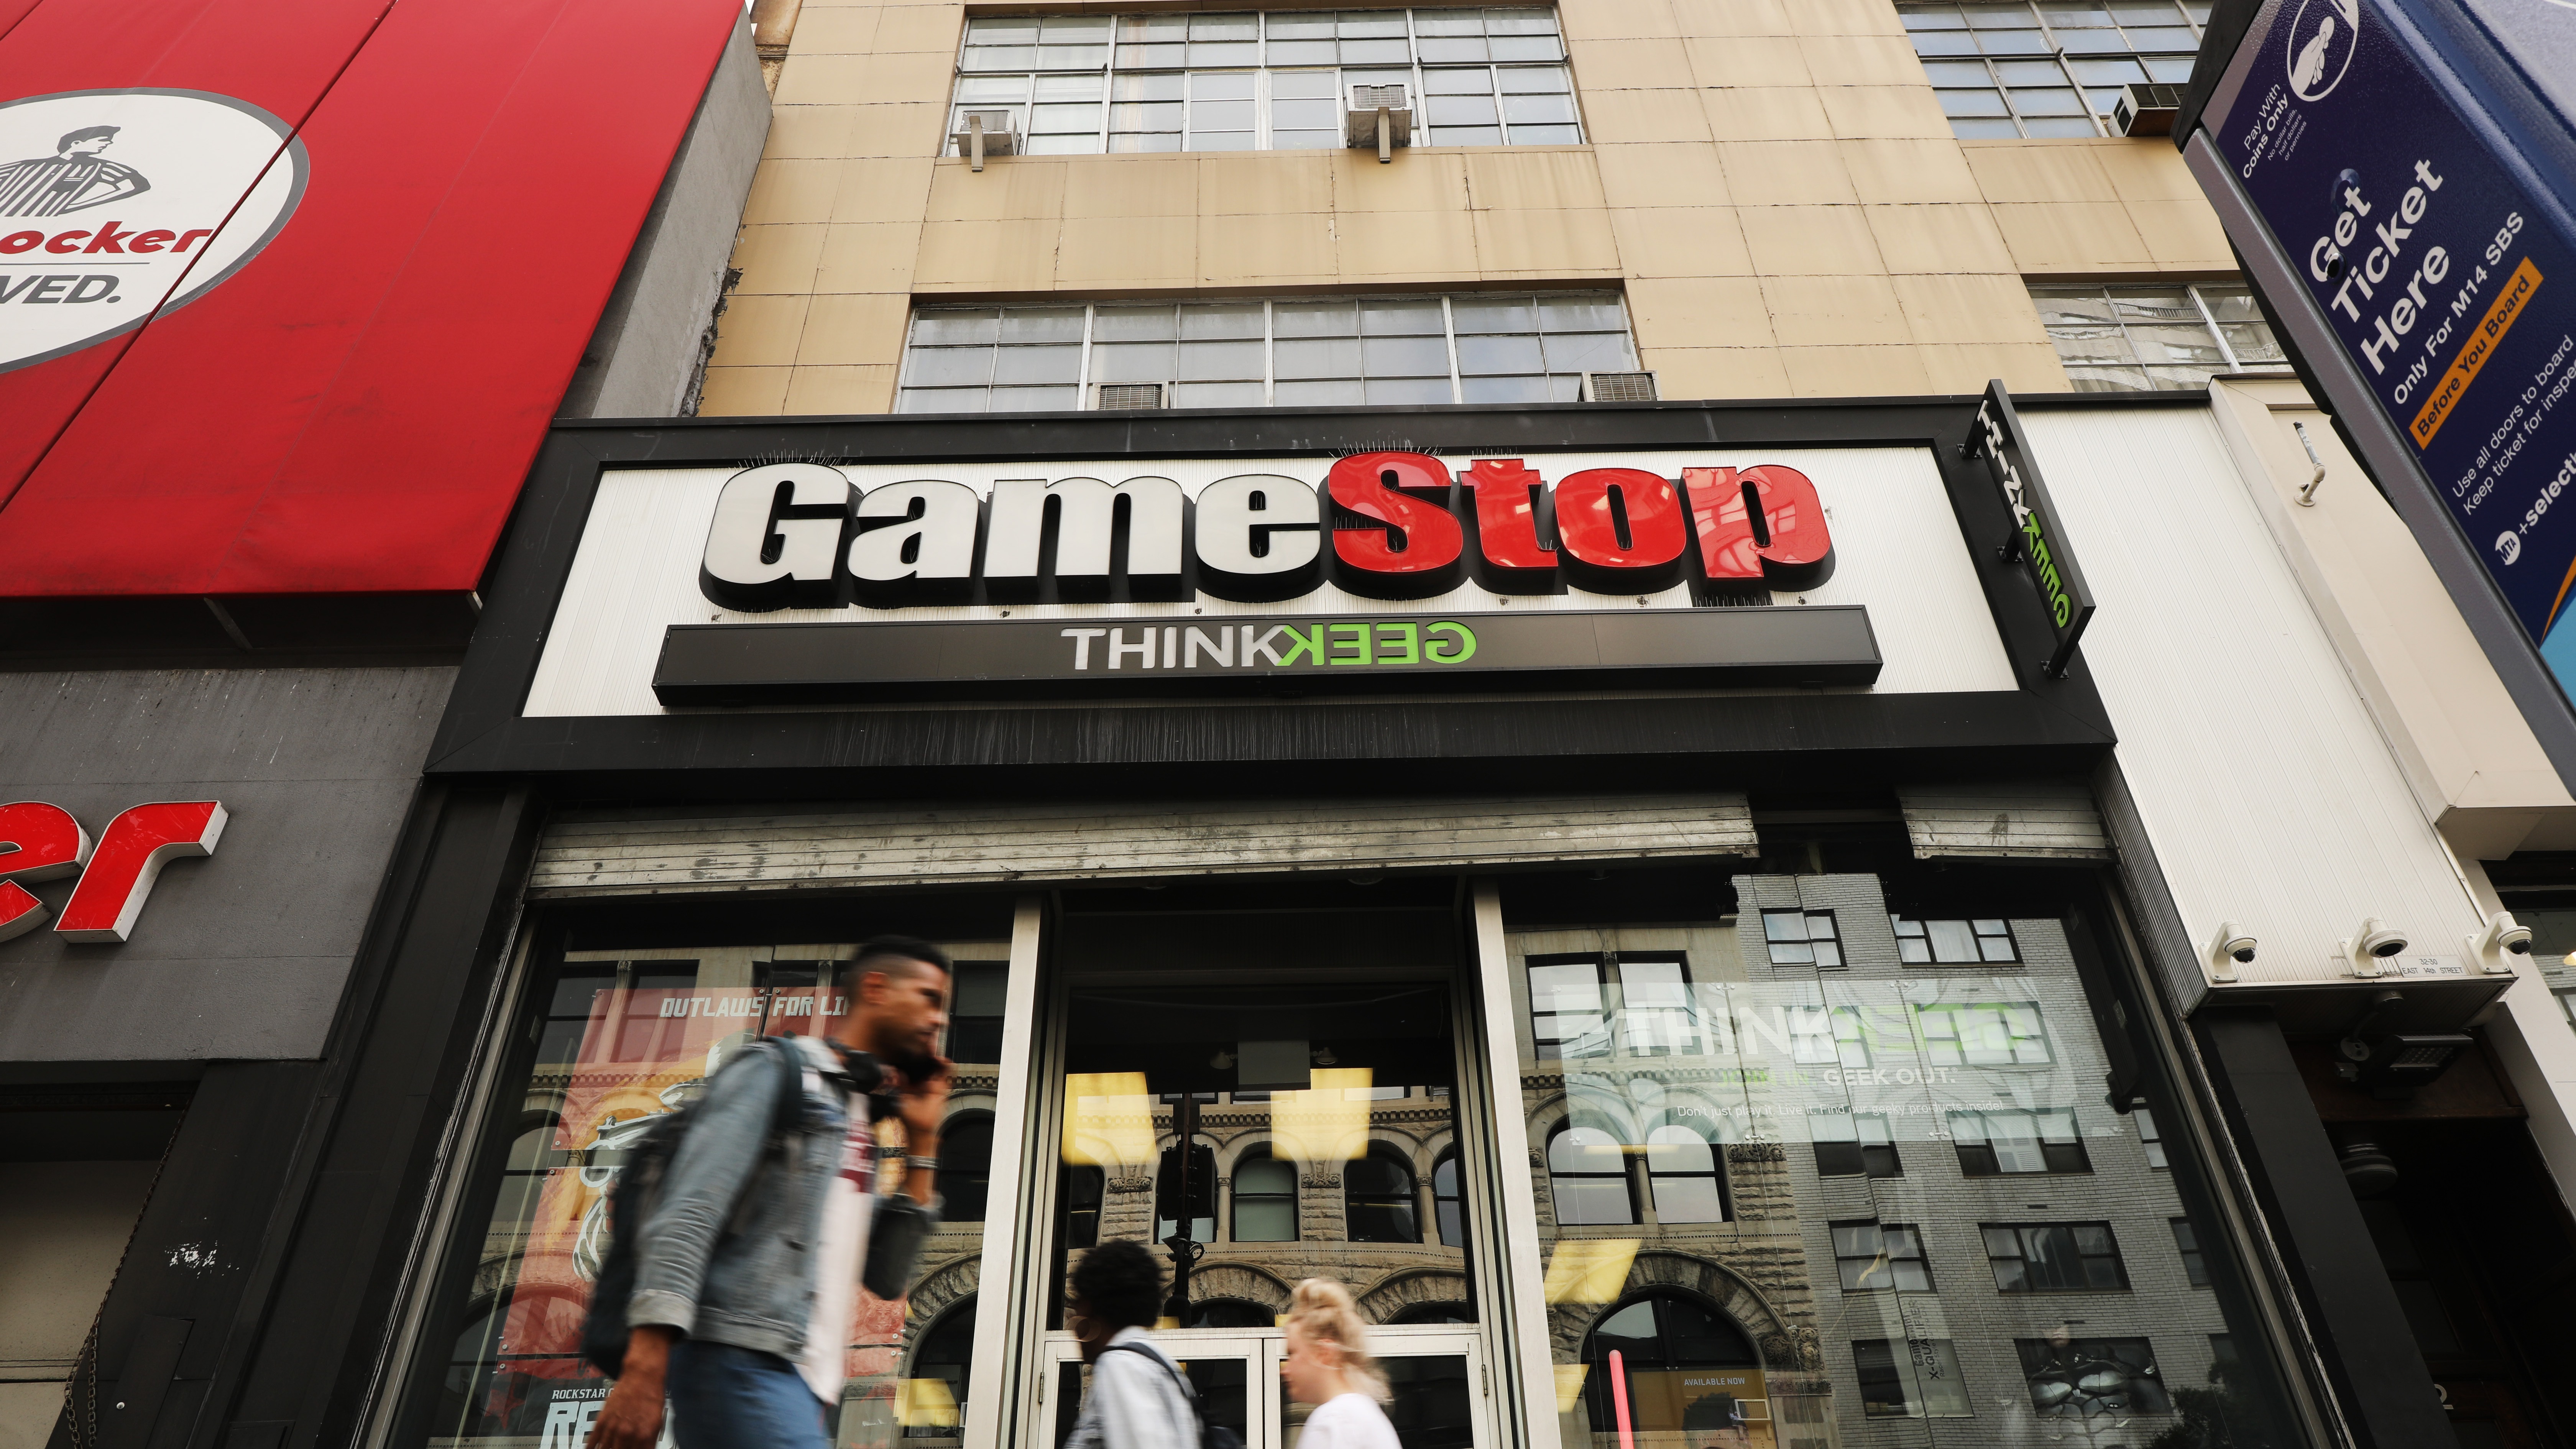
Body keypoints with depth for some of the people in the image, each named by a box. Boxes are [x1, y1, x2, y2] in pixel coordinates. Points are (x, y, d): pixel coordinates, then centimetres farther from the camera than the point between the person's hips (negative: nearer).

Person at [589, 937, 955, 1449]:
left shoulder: (865, 1114, 21)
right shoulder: (777, 1072, -1)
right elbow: (688, 1214, -13)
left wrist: (923, 1142, 12)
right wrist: (645, 1366, -24)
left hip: (799, 1382, 8)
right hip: (743, 1363, -8)